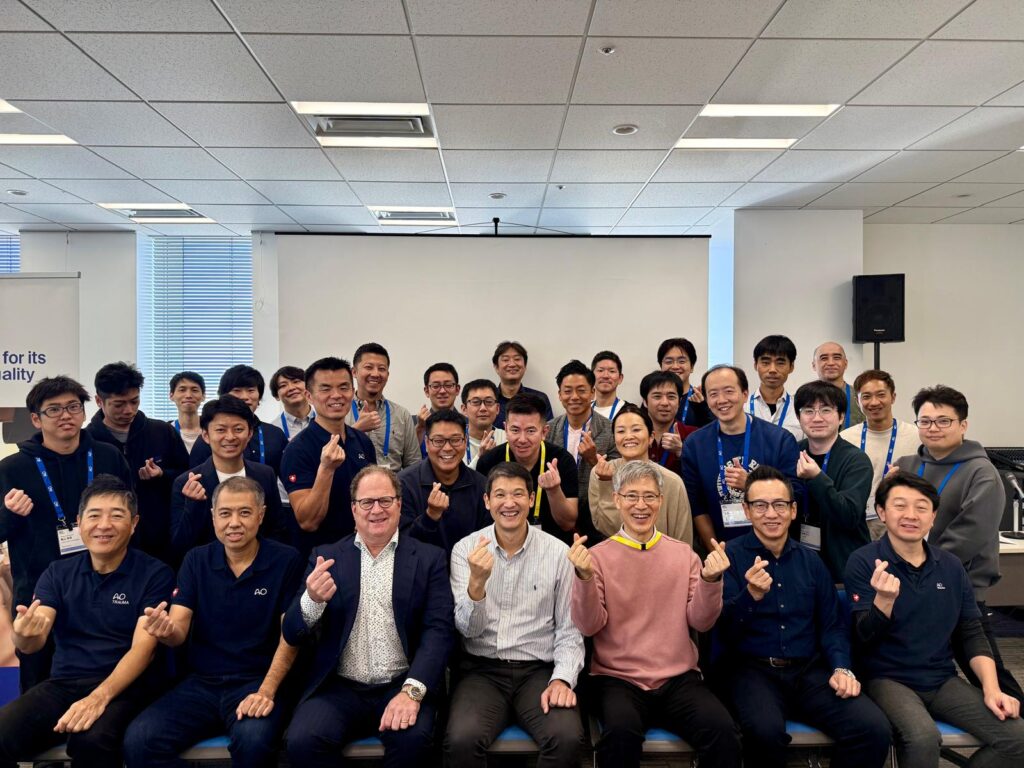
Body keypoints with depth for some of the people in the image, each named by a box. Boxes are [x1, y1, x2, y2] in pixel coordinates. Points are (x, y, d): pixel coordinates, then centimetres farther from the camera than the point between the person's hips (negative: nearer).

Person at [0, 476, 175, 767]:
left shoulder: (155, 574, -4)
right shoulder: (57, 573, 9)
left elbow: (143, 648, -11)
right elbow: (31, 645, -2)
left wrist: (99, 697, -27)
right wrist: (25, 635, -27)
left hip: (125, 687, -4)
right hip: (63, 683, 4)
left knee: (91, 739, -34)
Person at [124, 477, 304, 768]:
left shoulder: (286, 560, -5)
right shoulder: (196, 560, 5)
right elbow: (179, 632, -1)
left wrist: (267, 690, -18)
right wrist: (166, 630, -26)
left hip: (256, 682, -3)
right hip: (200, 683, 3)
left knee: (254, 740, -33)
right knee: (138, 740, -21)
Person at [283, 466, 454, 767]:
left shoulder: (429, 558, 4)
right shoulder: (325, 557, 7)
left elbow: (439, 630, -5)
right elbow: (292, 635, 4)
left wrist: (412, 691, -21)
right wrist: (312, 599, -19)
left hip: (402, 685, -1)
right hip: (338, 687, 2)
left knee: (412, 739, -30)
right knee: (303, 741, -25)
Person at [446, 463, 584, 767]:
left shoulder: (558, 552, 0)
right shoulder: (466, 549, 0)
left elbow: (569, 629, 3)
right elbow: (468, 630, -4)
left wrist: (563, 679, -13)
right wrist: (477, 582, -23)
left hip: (539, 670, 0)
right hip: (482, 669, 0)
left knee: (568, 738, -27)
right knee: (461, 740, -28)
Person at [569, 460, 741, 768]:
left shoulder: (684, 554, 8)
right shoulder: (599, 556, 0)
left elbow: (701, 622, 3)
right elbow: (589, 626, -6)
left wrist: (711, 580, -15)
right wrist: (584, 577, -22)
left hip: (679, 678, 2)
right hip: (617, 678, -2)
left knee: (723, 731, -25)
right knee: (621, 732, -32)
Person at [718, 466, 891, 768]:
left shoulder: (811, 561, 12)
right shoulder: (730, 556, -3)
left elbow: (832, 624, 16)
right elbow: (723, 631, -9)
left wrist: (841, 668, -3)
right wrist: (751, 595, -28)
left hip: (809, 670, 4)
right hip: (753, 669, -4)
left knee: (874, 728, -19)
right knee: (766, 730, -34)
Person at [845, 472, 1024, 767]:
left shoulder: (951, 566, 6)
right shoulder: (863, 561, -10)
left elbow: (973, 633, 11)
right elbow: (864, 639, -14)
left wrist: (992, 689, -3)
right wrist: (884, 600, -33)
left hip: (943, 680, 6)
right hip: (887, 678, -5)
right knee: (923, 738, -32)